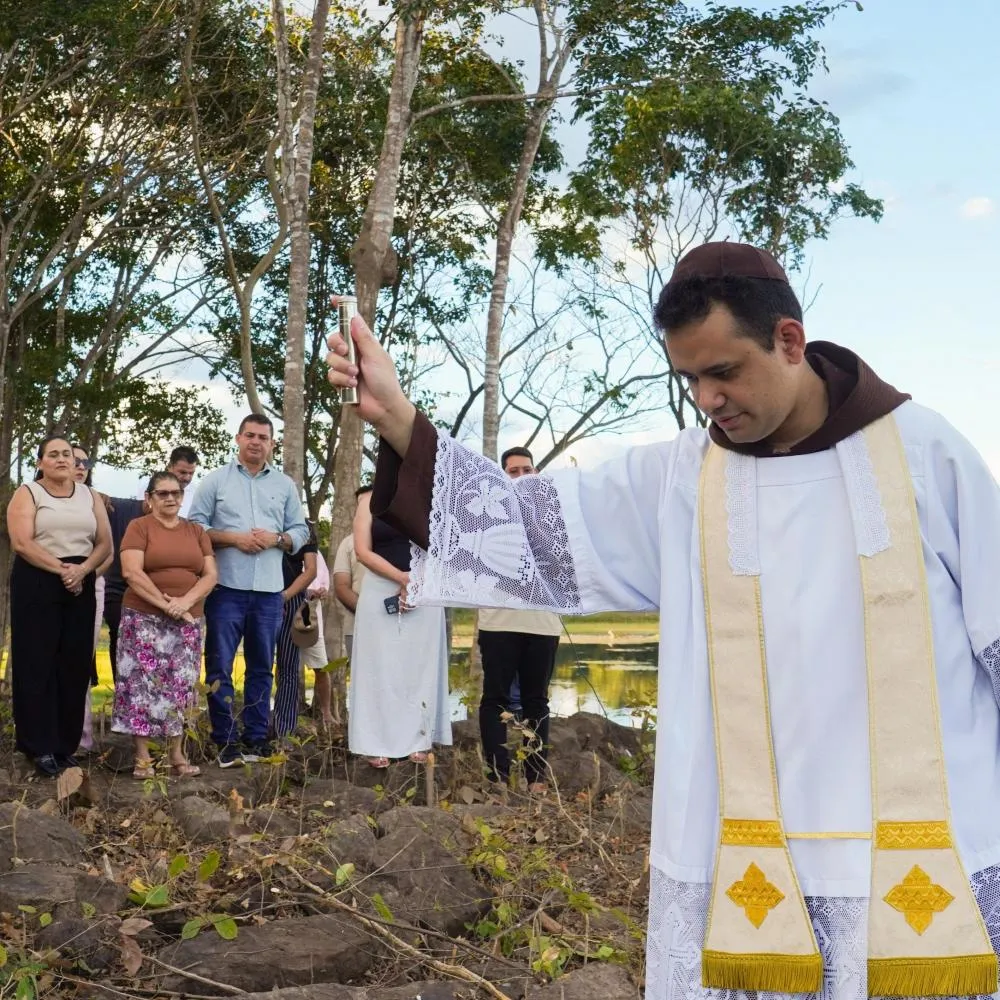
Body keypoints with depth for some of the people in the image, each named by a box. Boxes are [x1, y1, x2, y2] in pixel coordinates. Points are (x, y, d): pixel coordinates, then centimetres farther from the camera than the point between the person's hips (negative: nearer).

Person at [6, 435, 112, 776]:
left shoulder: (89, 496, 13)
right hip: (37, 585, -4)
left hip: (81, 586, 4)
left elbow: (104, 543, 6)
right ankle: (41, 747, 2)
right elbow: (22, 543, -12)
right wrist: (60, 569, -18)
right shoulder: (27, 493, 0)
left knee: (75, 666, 3)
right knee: (39, 664, -2)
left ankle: (66, 745, 10)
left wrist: (82, 569, -12)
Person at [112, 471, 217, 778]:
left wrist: (186, 601, -12)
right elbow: (132, 572, -12)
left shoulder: (196, 531, 13)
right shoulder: (139, 527, 0)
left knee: (180, 686, 3)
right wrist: (165, 604, -16)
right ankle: (142, 757, -1)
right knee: (144, 683, -5)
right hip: (144, 618, -4)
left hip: (187, 621, 4)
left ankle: (177, 754, 8)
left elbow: (210, 575, 5)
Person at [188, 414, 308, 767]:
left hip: (269, 590, 3)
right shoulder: (216, 480, 5)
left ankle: (256, 736, 17)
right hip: (226, 587, -2)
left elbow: (300, 531, 11)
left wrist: (276, 539, -9)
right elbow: (195, 526, 0)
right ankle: (226, 740, 6)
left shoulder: (285, 485, 12)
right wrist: (232, 538, -12)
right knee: (220, 666, -1)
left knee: (261, 667, 8)